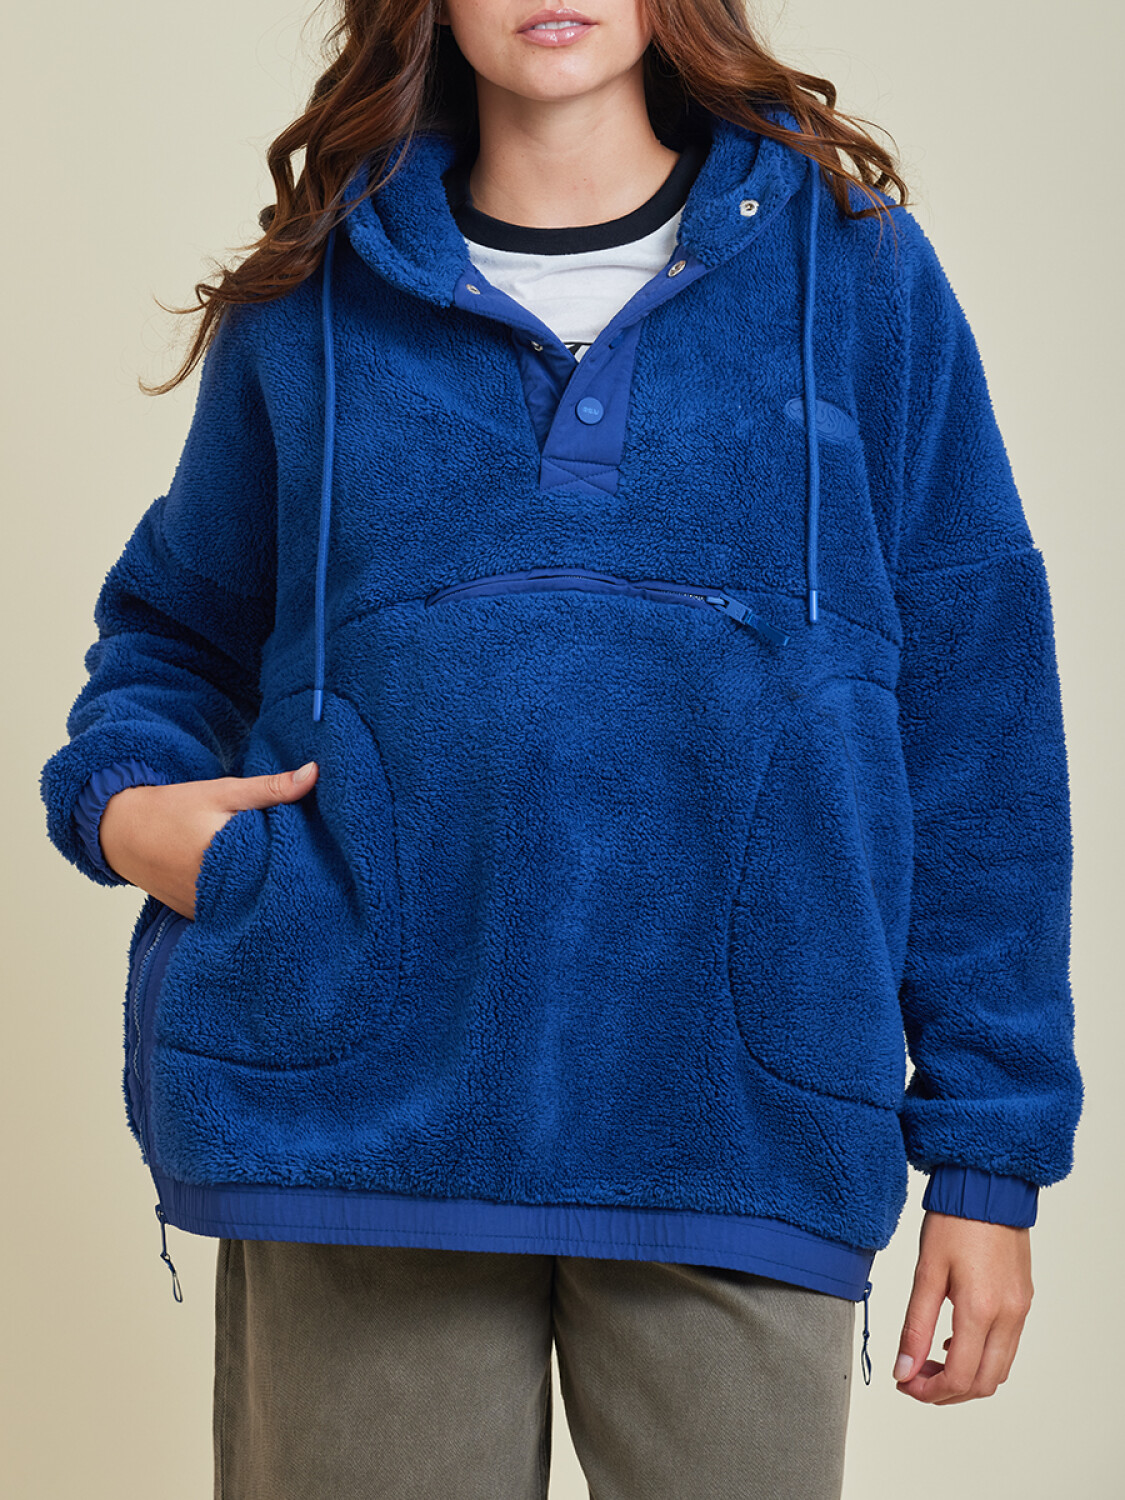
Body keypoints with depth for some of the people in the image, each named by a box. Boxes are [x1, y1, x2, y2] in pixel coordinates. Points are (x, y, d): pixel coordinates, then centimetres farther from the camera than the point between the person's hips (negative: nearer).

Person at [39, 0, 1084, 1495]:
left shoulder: (850, 268, 6)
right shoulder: (312, 304, 10)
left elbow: (975, 715, 4)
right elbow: (177, 627, 21)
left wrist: (991, 1149, 0)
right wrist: (121, 796, -3)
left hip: (738, 1136, 0)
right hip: (359, 1128, 1)